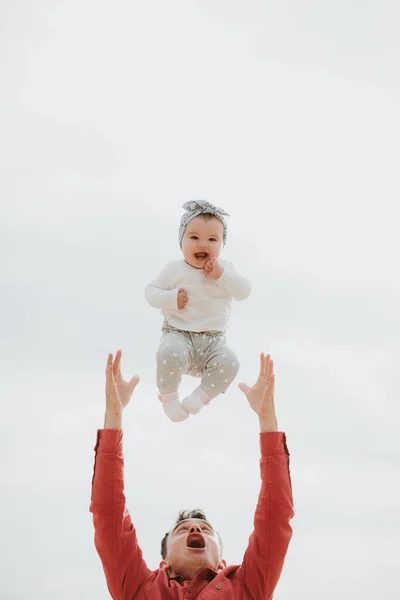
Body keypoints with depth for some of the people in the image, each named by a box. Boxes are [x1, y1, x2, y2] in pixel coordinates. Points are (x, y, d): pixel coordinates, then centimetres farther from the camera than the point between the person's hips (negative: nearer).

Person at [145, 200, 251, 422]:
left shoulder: (226, 269, 5)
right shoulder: (175, 270, 0)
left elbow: (244, 292, -5)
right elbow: (151, 292, 1)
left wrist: (221, 274, -16)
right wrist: (171, 299, -18)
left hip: (213, 340, 2)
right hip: (179, 335, -2)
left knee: (229, 363, -28)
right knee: (170, 354, -36)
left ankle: (203, 394, -2)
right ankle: (168, 395, -8)